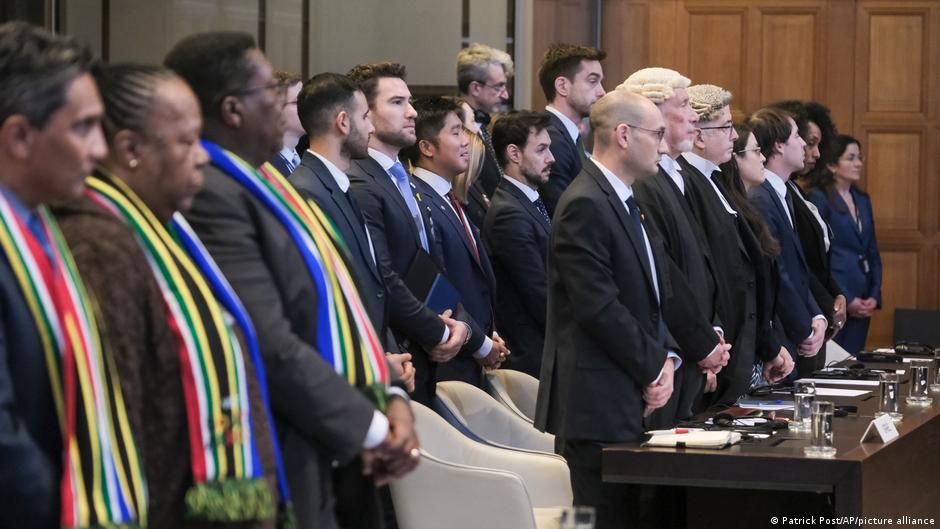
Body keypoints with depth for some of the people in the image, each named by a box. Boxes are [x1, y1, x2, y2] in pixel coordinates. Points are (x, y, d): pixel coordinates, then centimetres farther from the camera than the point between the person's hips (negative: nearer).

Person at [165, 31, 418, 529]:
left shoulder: (263, 181, 12)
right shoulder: (210, 195, -18)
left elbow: (334, 305, 16)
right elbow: (270, 346, -24)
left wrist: (388, 396, 1)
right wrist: (372, 427, -15)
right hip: (291, 473, -9)